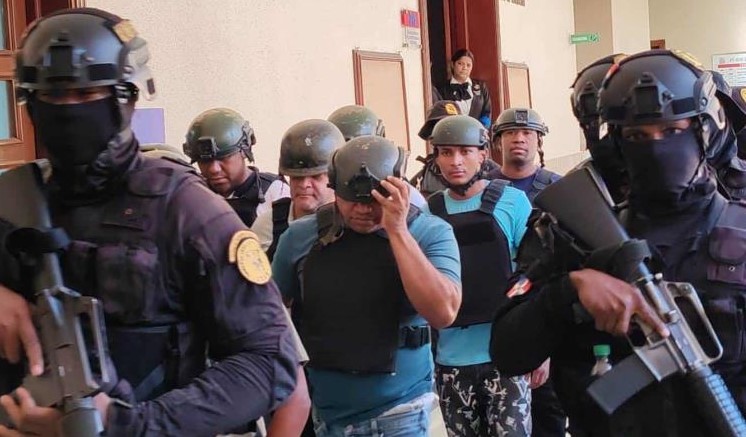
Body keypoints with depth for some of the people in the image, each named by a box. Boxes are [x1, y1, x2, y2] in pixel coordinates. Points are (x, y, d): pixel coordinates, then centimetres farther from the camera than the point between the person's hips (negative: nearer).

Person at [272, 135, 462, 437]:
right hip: (325, 409, 2)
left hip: (399, 410, -2)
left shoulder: (430, 233, -9)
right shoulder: (301, 236, -3)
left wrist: (398, 231, -23)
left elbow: (443, 313, -22)